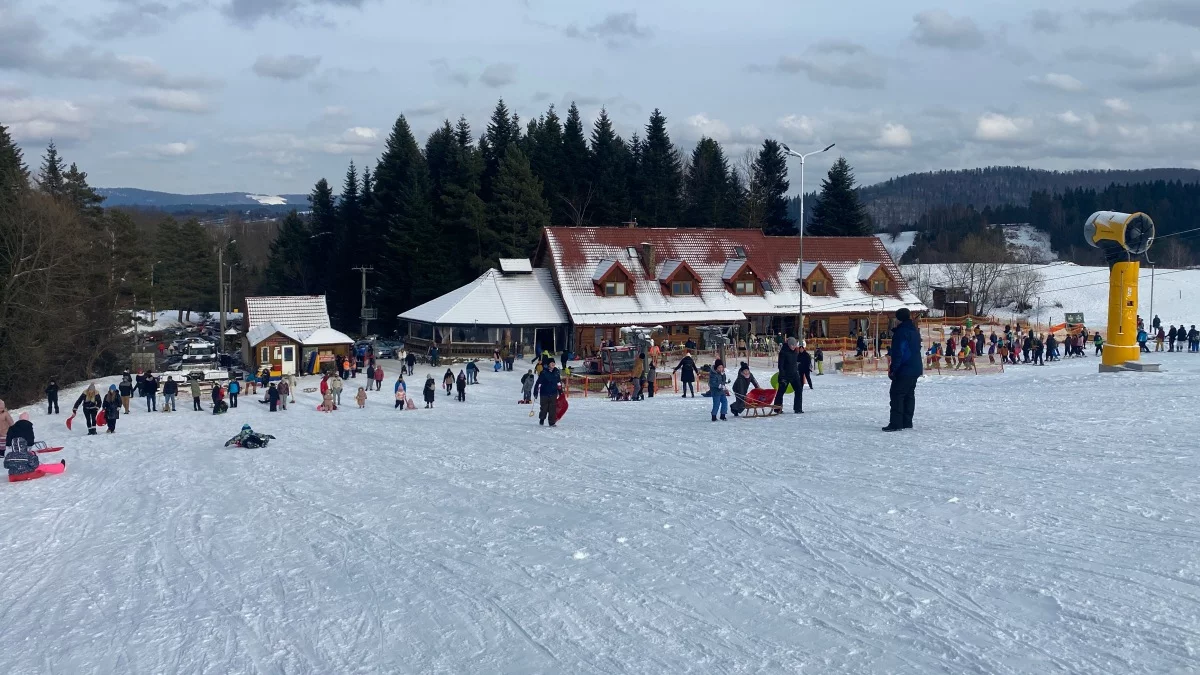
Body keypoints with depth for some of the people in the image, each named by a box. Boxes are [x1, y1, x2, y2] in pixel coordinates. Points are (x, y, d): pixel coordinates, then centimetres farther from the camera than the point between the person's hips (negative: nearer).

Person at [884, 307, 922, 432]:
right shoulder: (915, 331, 15)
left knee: (896, 394, -8)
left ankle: (896, 423, -13)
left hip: (904, 370, -10)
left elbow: (898, 353, -20)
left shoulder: (901, 332, -15)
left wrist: (893, 369, -16)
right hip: (915, 369, 10)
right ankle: (907, 422, 16)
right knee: (909, 395, 14)